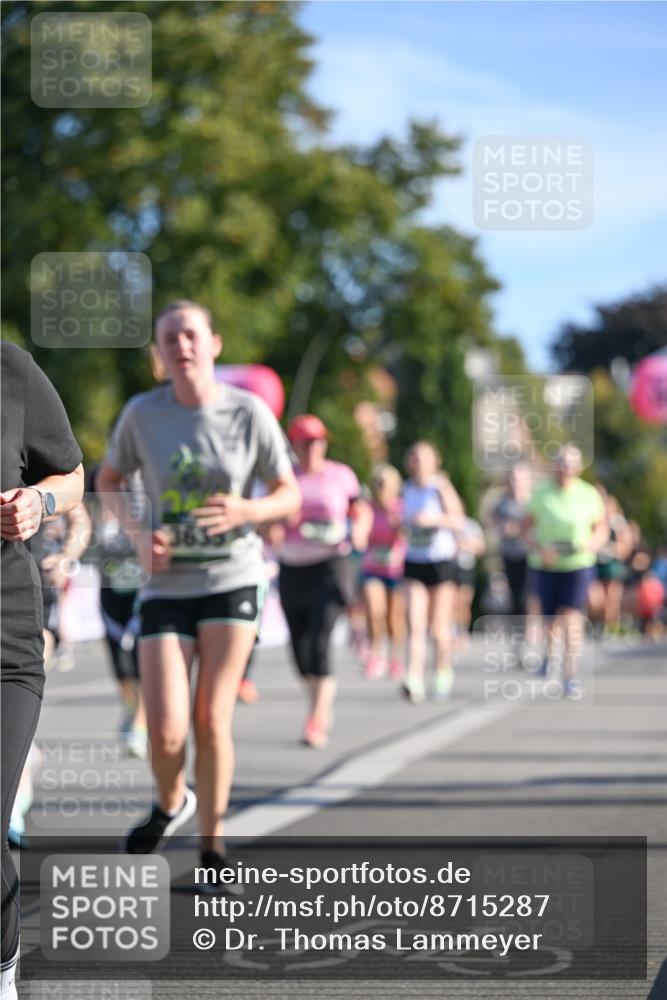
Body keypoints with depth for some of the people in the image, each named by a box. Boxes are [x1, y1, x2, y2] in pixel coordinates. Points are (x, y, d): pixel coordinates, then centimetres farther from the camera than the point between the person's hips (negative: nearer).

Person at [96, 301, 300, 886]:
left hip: (233, 580, 0)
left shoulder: (250, 413, -6)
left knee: (211, 720, -6)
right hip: (166, 587, 0)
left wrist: (247, 511, -19)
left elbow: (290, 497, 2)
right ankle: (170, 803, 24)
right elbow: (108, 479, 12)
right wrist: (137, 533, -5)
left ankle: (211, 847, 13)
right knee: (165, 729, -10)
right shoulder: (142, 414, -4)